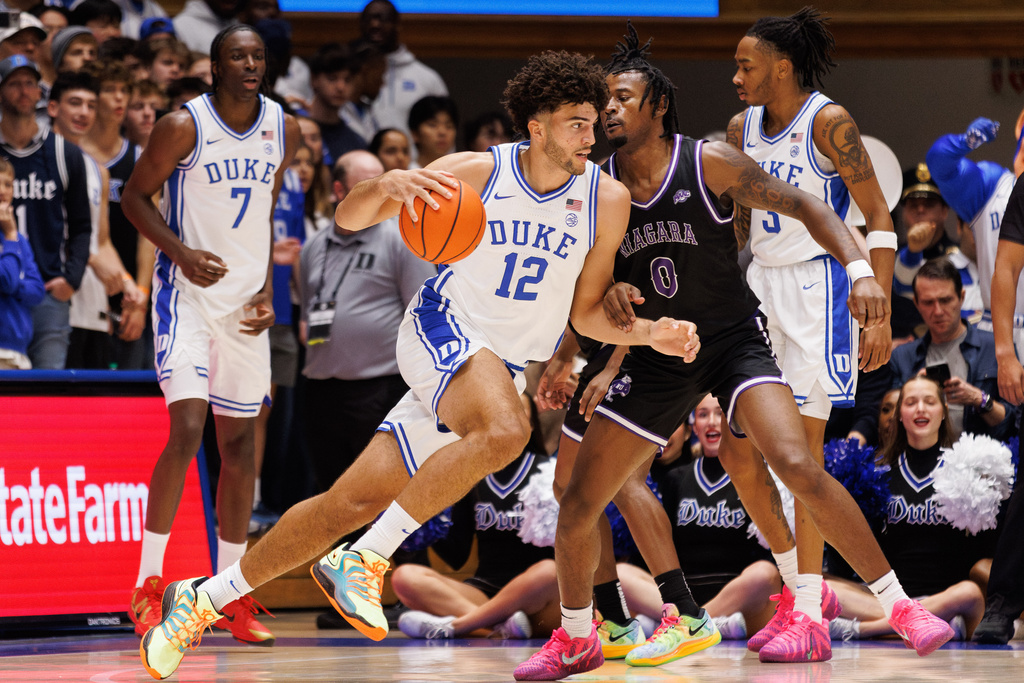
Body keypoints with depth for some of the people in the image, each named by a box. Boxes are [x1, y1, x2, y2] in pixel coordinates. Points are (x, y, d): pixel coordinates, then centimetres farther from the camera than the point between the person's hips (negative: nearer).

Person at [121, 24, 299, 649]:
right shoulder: (184, 126, -12)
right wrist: (181, 252, -19)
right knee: (187, 429, -18)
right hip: (189, 292, -6)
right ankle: (148, 586, -8)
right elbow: (135, 197, -4)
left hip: (246, 299, 6)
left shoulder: (284, 130, 4)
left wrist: (268, 289, 6)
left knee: (240, 442, 8)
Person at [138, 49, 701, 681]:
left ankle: (204, 599, 11)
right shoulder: (477, 172, -11)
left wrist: (652, 333, -12)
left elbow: (587, 313, 6)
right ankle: (362, 561, -27)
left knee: (353, 504, -1)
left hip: (503, 371, 4)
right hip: (441, 329, -4)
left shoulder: (607, 200, -3)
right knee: (505, 430, -36)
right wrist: (387, 184, -28)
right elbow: (349, 218, -6)